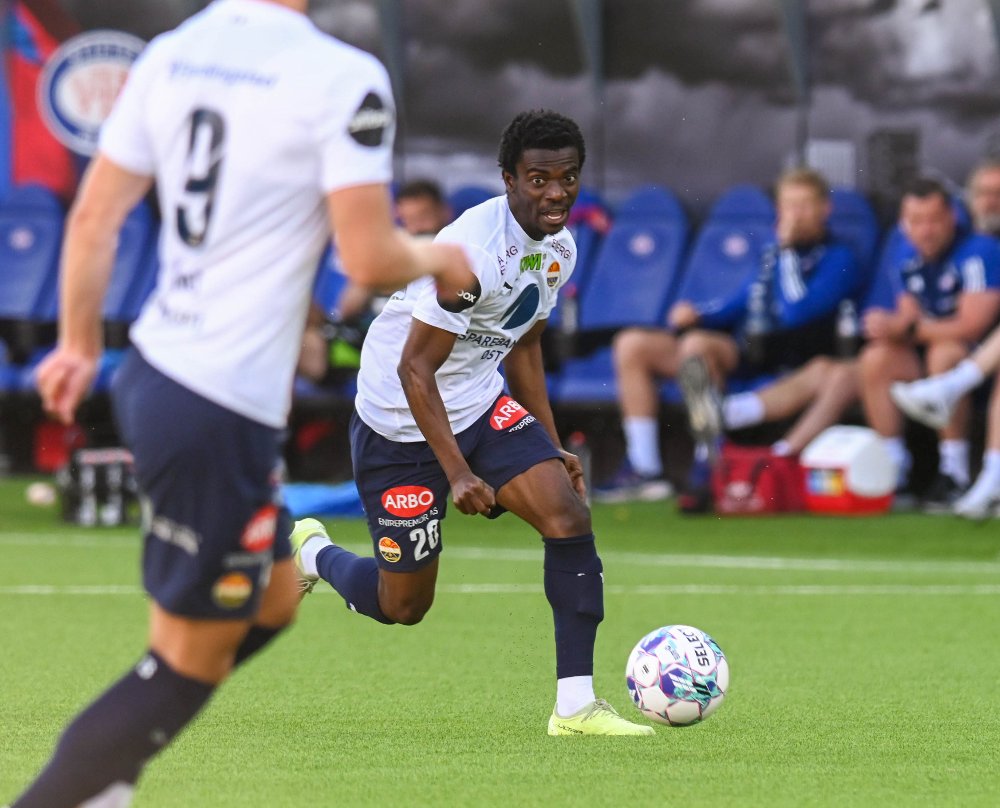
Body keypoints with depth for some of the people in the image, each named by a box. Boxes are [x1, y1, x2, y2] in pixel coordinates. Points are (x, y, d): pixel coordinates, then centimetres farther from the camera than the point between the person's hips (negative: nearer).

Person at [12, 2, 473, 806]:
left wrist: (79, 344, 25)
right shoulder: (344, 79, -14)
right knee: (187, 665, 3)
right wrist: (438, 259, 6)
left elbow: (93, 217, 11)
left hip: (151, 373, 8)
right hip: (221, 413, -8)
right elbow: (371, 258, -16)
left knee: (273, 598, 23)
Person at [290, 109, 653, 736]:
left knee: (569, 516, -16)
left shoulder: (559, 248, 0)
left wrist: (552, 448, 15)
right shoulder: (473, 250, -28)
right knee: (403, 607, 4)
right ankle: (314, 553, 37)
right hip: (402, 425, -7)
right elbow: (415, 369, -25)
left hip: (484, 408, 7)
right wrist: (457, 475, -27)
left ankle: (575, 706, -13)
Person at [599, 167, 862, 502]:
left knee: (696, 344, -35)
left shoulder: (838, 259, -2)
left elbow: (796, 312, -16)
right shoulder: (773, 252, 22)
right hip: (739, 343, 8)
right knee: (632, 345, -3)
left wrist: (788, 249, -10)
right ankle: (644, 469, -12)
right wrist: (698, 316, 8)